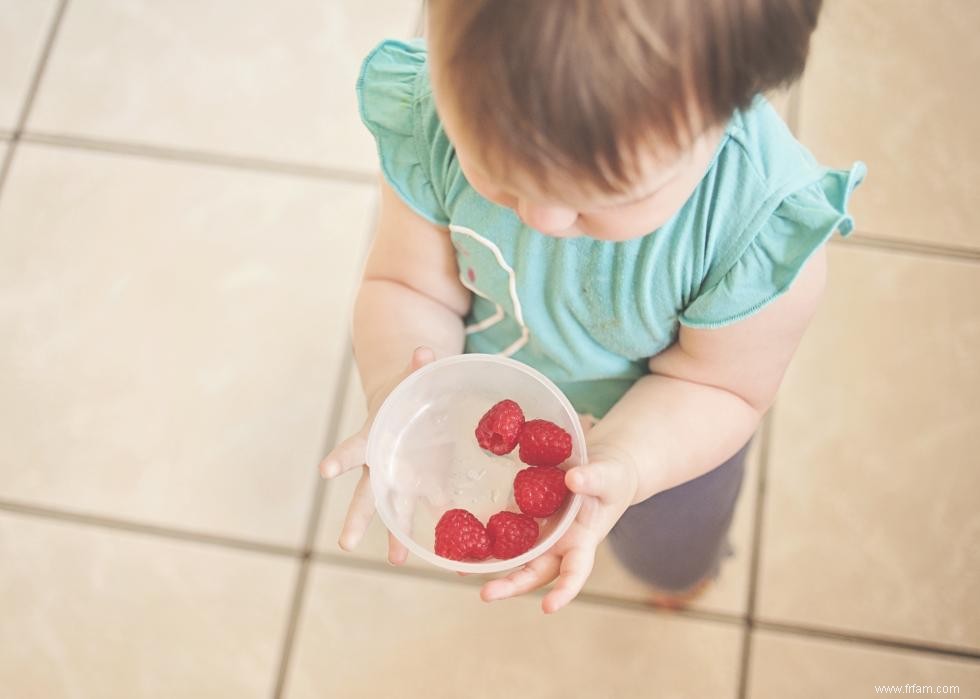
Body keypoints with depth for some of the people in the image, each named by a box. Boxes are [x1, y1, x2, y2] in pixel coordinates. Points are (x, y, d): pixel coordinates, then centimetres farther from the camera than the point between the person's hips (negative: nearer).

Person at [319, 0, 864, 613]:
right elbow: (408, 286, -22)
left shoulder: (767, 224, -42)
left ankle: (686, 569, 73)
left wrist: (619, 465, -44)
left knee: (671, 558, 34)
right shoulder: (436, 119, -35)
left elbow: (717, 384, -25)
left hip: (666, 437, -1)